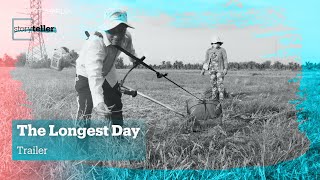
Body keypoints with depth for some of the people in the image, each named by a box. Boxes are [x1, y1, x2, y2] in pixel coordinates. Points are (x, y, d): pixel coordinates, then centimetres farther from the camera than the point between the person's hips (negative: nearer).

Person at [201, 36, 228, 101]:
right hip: (212, 69, 3)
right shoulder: (209, 51, 4)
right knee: (213, 82, 5)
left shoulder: (222, 50, -6)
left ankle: (221, 96, -2)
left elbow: (225, 60, -5)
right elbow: (206, 60, 9)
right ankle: (214, 95, 17)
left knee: (220, 82, -8)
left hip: (220, 69, -3)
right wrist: (203, 69, 3)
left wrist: (226, 69, -12)